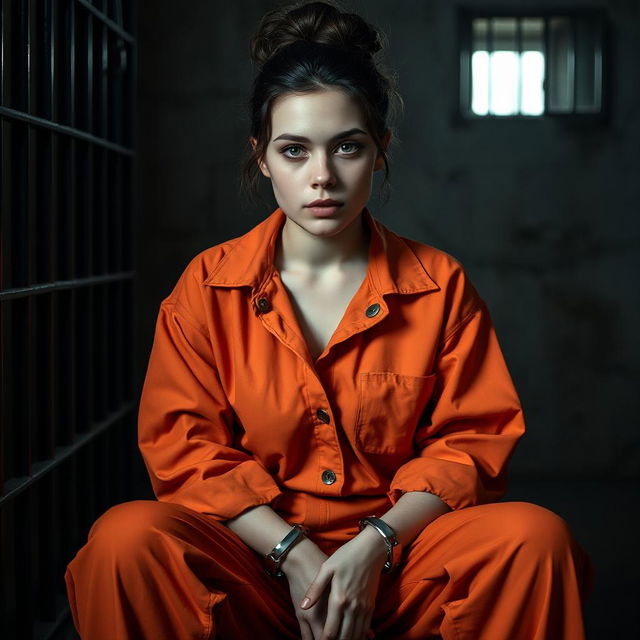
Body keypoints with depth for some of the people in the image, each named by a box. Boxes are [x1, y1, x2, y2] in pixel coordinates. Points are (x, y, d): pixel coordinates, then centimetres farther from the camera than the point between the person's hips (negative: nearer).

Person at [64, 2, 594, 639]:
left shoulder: (439, 285, 2)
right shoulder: (207, 286, 2)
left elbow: (470, 440, 1)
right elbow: (184, 445, -2)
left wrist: (374, 545, -14)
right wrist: (294, 553, -14)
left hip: (396, 559, 1)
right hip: (256, 556, 0)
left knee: (535, 537, -27)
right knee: (126, 539, -29)